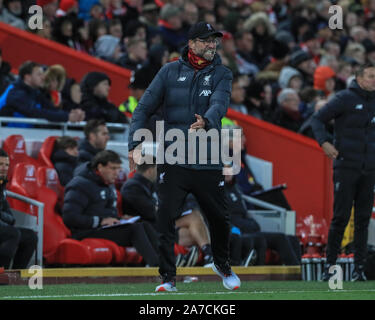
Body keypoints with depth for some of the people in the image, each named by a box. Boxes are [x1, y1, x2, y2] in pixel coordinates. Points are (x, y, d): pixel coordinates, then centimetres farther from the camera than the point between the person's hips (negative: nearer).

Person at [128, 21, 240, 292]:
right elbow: (145, 108, 5)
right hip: (173, 161, 0)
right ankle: (168, 278, -1)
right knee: (165, 219, -10)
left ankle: (222, 265, 35)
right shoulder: (170, 72, 6)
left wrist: (206, 122, -38)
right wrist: (134, 144, -8)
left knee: (220, 219, 9)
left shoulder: (221, 74, 4)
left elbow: (219, 104, -15)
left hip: (208, 163, 1)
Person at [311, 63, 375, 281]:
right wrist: (324, 142, -18)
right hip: (346, 167, -4)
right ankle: (330, 265, 2)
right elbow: (318, 119, -2)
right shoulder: (345, 99, -4)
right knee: (341, 217, -6)